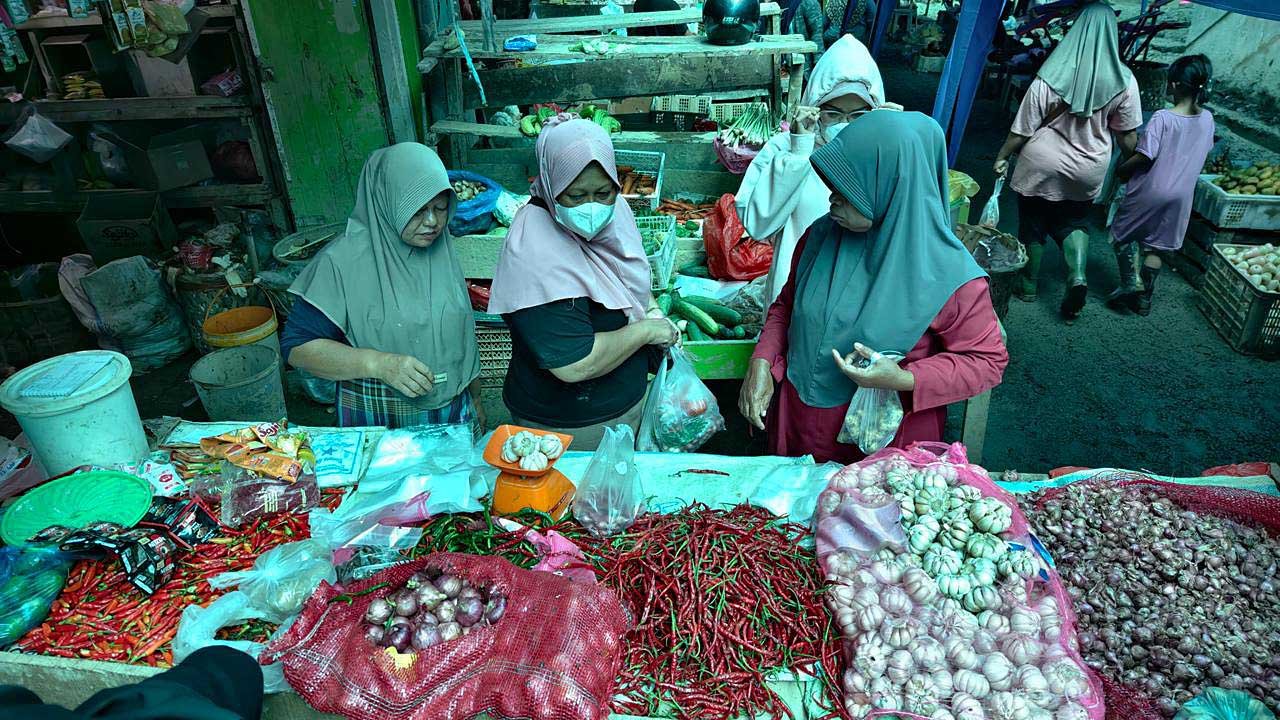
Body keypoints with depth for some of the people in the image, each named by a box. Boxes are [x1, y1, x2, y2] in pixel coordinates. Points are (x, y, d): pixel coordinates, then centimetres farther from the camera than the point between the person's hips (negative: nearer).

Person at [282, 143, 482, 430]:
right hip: (378, 424, -4)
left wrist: (475, 401, 15)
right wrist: (378, 364, -28)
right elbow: (296, 346, -15)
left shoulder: (442, 248, 0)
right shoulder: (343, 261, -16)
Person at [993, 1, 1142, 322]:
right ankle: (1077, 274, -1)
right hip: (1087, 172, 3)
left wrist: (1002, 157, 0)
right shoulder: (1124, 81, -8)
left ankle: (1028, 285, 27)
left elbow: (1023, 129, -13)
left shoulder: (1051, 77, -16)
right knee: (1074, 221, 22)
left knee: (1033, 225, 14)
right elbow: (1128, 135, -2)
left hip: (1042, 166, -2)